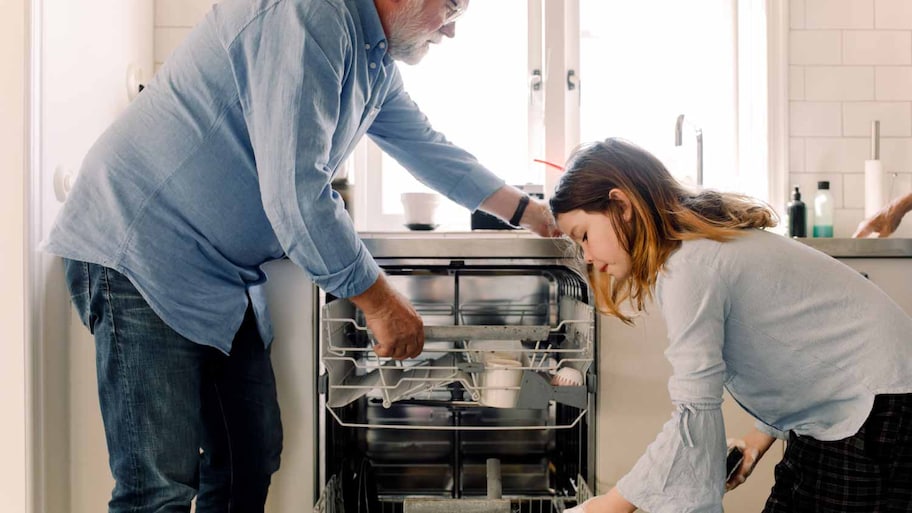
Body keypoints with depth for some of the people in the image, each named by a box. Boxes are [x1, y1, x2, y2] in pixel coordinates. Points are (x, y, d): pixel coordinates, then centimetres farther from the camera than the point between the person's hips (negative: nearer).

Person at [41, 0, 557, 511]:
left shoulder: (376, 63, 11)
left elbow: (429, 147, 25)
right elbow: (295, 194, -26)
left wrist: (529, 211, 26)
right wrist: (381, 302, -16)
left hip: (225, 276, 10)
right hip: (143, 253, -10)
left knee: (252, 461, 9)